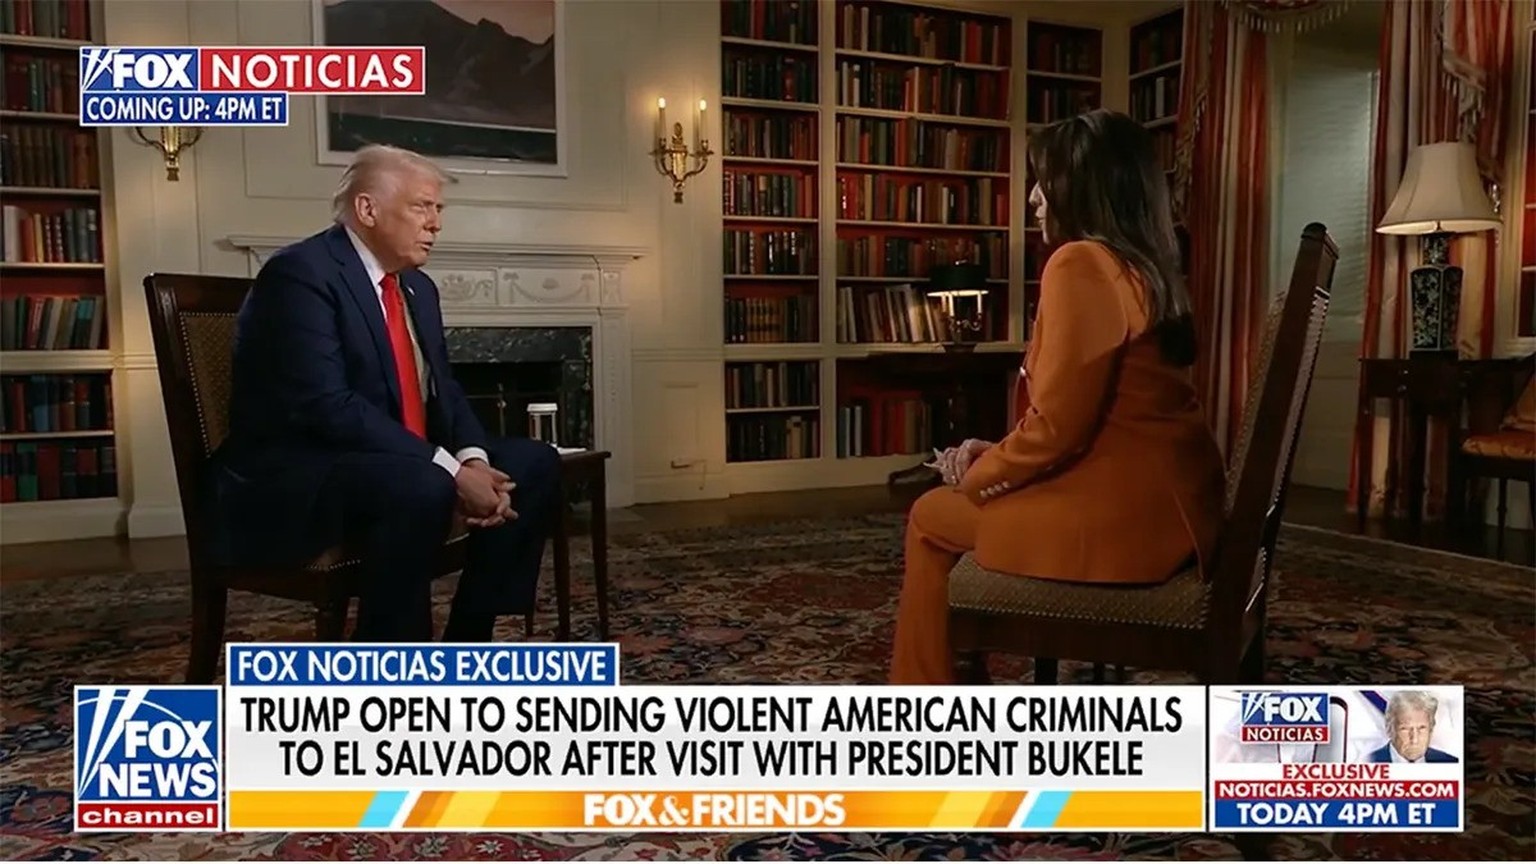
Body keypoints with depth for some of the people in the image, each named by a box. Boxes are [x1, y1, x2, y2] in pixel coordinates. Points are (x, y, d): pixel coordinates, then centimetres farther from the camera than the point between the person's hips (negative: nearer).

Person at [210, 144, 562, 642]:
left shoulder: (418, 287, 13)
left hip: (398, 463, 9)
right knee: (422, 486, -36)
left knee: (535, 464, -1)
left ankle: (465, 647, 2)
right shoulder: (300, 273, -15)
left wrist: (473, 459, -12)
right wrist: (449, 470, -28)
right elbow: (326, 406, -25)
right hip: (289, 477, -9)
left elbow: (442, 391, 10)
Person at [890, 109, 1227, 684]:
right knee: (953, 506, 21)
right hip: (1167, 503, 10)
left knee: (932, 517, 8)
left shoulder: (1081, 263, -16)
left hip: (1125, 512, -9)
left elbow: (1057, 427, -19)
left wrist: (978, 477, -2)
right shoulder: (1145, 267, 14)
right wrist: (998, 453, 11)